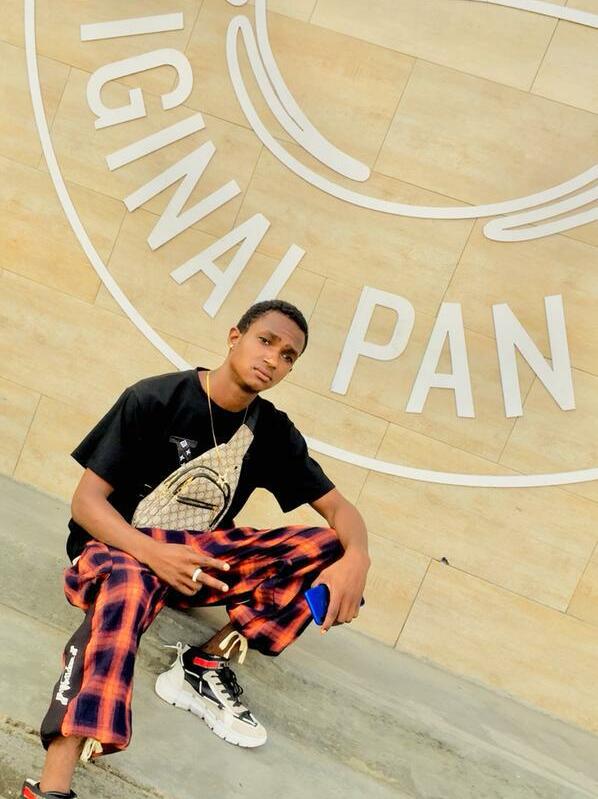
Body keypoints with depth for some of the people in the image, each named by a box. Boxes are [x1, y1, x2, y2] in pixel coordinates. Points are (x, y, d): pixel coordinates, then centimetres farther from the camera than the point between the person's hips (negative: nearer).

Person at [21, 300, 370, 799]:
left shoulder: (274, 433, 1)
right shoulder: (153, 400, -13)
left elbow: (340, 508, 0)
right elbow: (86, 501, -15)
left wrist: (356, 558, -25)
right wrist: (154, 553, -34)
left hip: (199, 558, 5)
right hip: (121, 550, -5)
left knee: (332, 550, -13)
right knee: (129, 583, -43)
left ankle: (203, 666, -18)